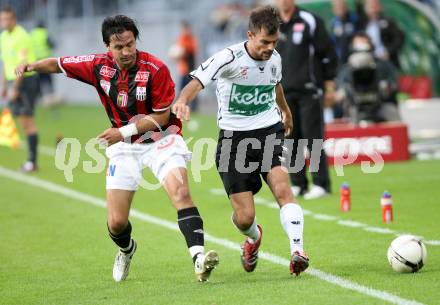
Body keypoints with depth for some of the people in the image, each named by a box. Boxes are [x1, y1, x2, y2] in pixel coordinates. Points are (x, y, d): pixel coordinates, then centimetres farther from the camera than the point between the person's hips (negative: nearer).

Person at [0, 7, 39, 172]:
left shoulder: (21, 36, -15)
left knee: (27, 118, -10)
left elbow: (22, 64, -19)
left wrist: (14, 88, -21)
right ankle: (31, 159, 9)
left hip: (26, 79, -8)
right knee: (22, 121, 6)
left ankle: (32, 160, -10)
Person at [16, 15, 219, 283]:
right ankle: (127, 249, 37)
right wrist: (33, 66, -15)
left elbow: (162, 116, -14)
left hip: (160, 139, -3)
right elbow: (58, 64, 5)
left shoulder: (155, 69, -20)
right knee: (116, 222, 0)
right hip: (125, 148, 3)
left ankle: (198, 258, -38)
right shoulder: (99, 66, -8)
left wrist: (124, 131, -21)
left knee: (180, 191, -30)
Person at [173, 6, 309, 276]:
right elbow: (199, 80, -30)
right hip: (235, 139, -3)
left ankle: (298, 251, -26)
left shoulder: (275, 59, 3)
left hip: (270, 132, 3)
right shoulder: (230, 58, -16)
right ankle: (254, 238, 34)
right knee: (244, 218, -3)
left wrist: (286, 110, 46)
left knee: (282, 189, -25)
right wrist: (183, 100, -53)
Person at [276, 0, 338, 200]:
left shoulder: (309, 21, -3)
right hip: (284, 92, 4)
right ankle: (297, 184, 12)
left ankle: (321, 183, -1)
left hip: (309, 90, -4)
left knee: (313, 137, -6)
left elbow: (328, 54, -2)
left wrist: (329, 87, -3)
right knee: (290, 140, 4)